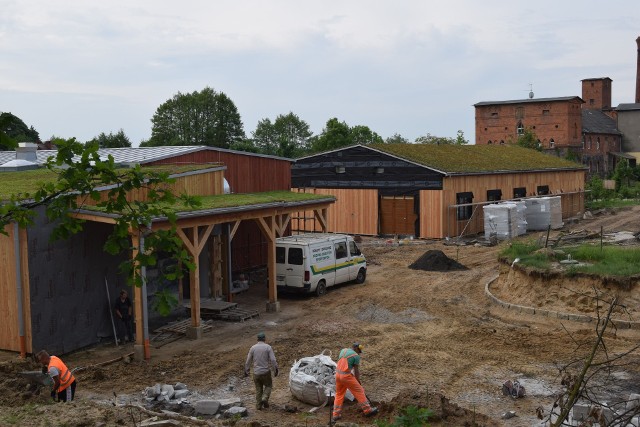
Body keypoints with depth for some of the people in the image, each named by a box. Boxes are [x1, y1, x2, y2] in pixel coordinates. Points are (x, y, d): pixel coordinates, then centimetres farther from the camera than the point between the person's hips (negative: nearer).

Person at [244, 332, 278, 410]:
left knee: (258, 389, 16)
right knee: (268, 386, 19)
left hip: (256, 372, 2)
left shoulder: (253, 348, -2)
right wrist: (275, 370, -2)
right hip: (266, 372, -2)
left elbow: (248, 361, 2)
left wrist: (246, 371, 13)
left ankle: (258, 406, 19)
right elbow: (273, 360, -12)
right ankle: (264, 399, -2)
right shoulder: (268, 347, -8)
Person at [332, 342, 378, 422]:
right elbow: (356, 370, -5)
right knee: (359, 391, 7)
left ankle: (336, 415, 17)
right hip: (346, 376, -7)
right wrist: (358, 381, 8)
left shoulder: (343, 350, 11)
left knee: (339, 394, 18)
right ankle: (368, 410, 14)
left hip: (338, 374, 7)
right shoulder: (356, 356, -9)